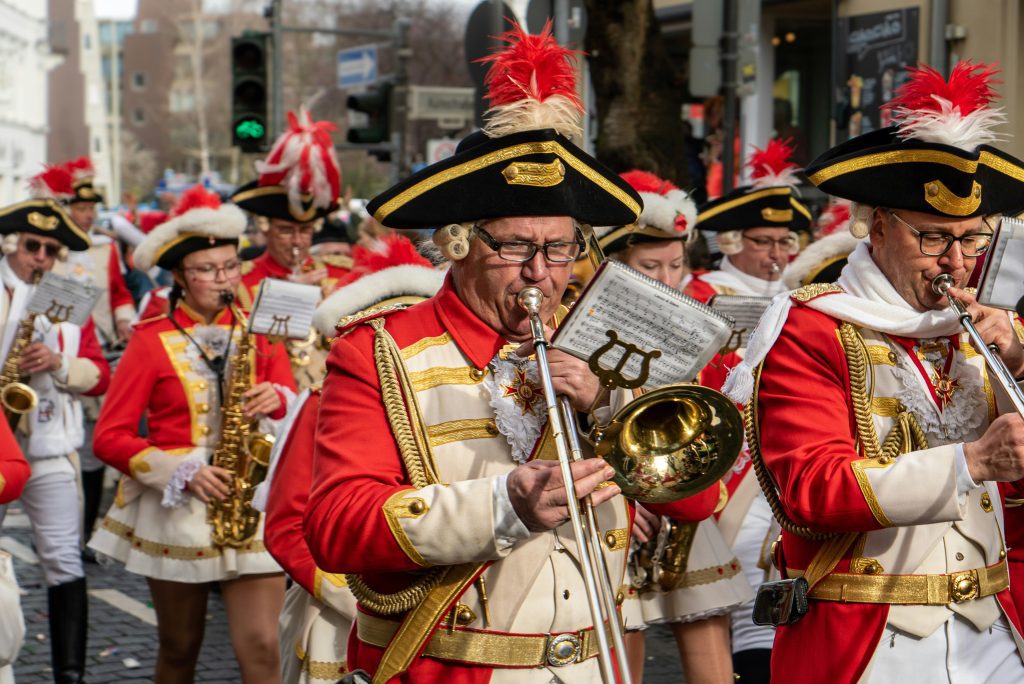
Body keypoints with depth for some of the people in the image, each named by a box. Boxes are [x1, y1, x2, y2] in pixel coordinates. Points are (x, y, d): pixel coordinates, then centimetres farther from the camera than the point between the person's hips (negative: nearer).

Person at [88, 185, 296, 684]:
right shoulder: (153, 341, -1)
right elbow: (110, 436, -5)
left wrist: (276, 399, -17)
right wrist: (183, 472, -17)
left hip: (252, 502, 1)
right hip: (176, 507, -1)